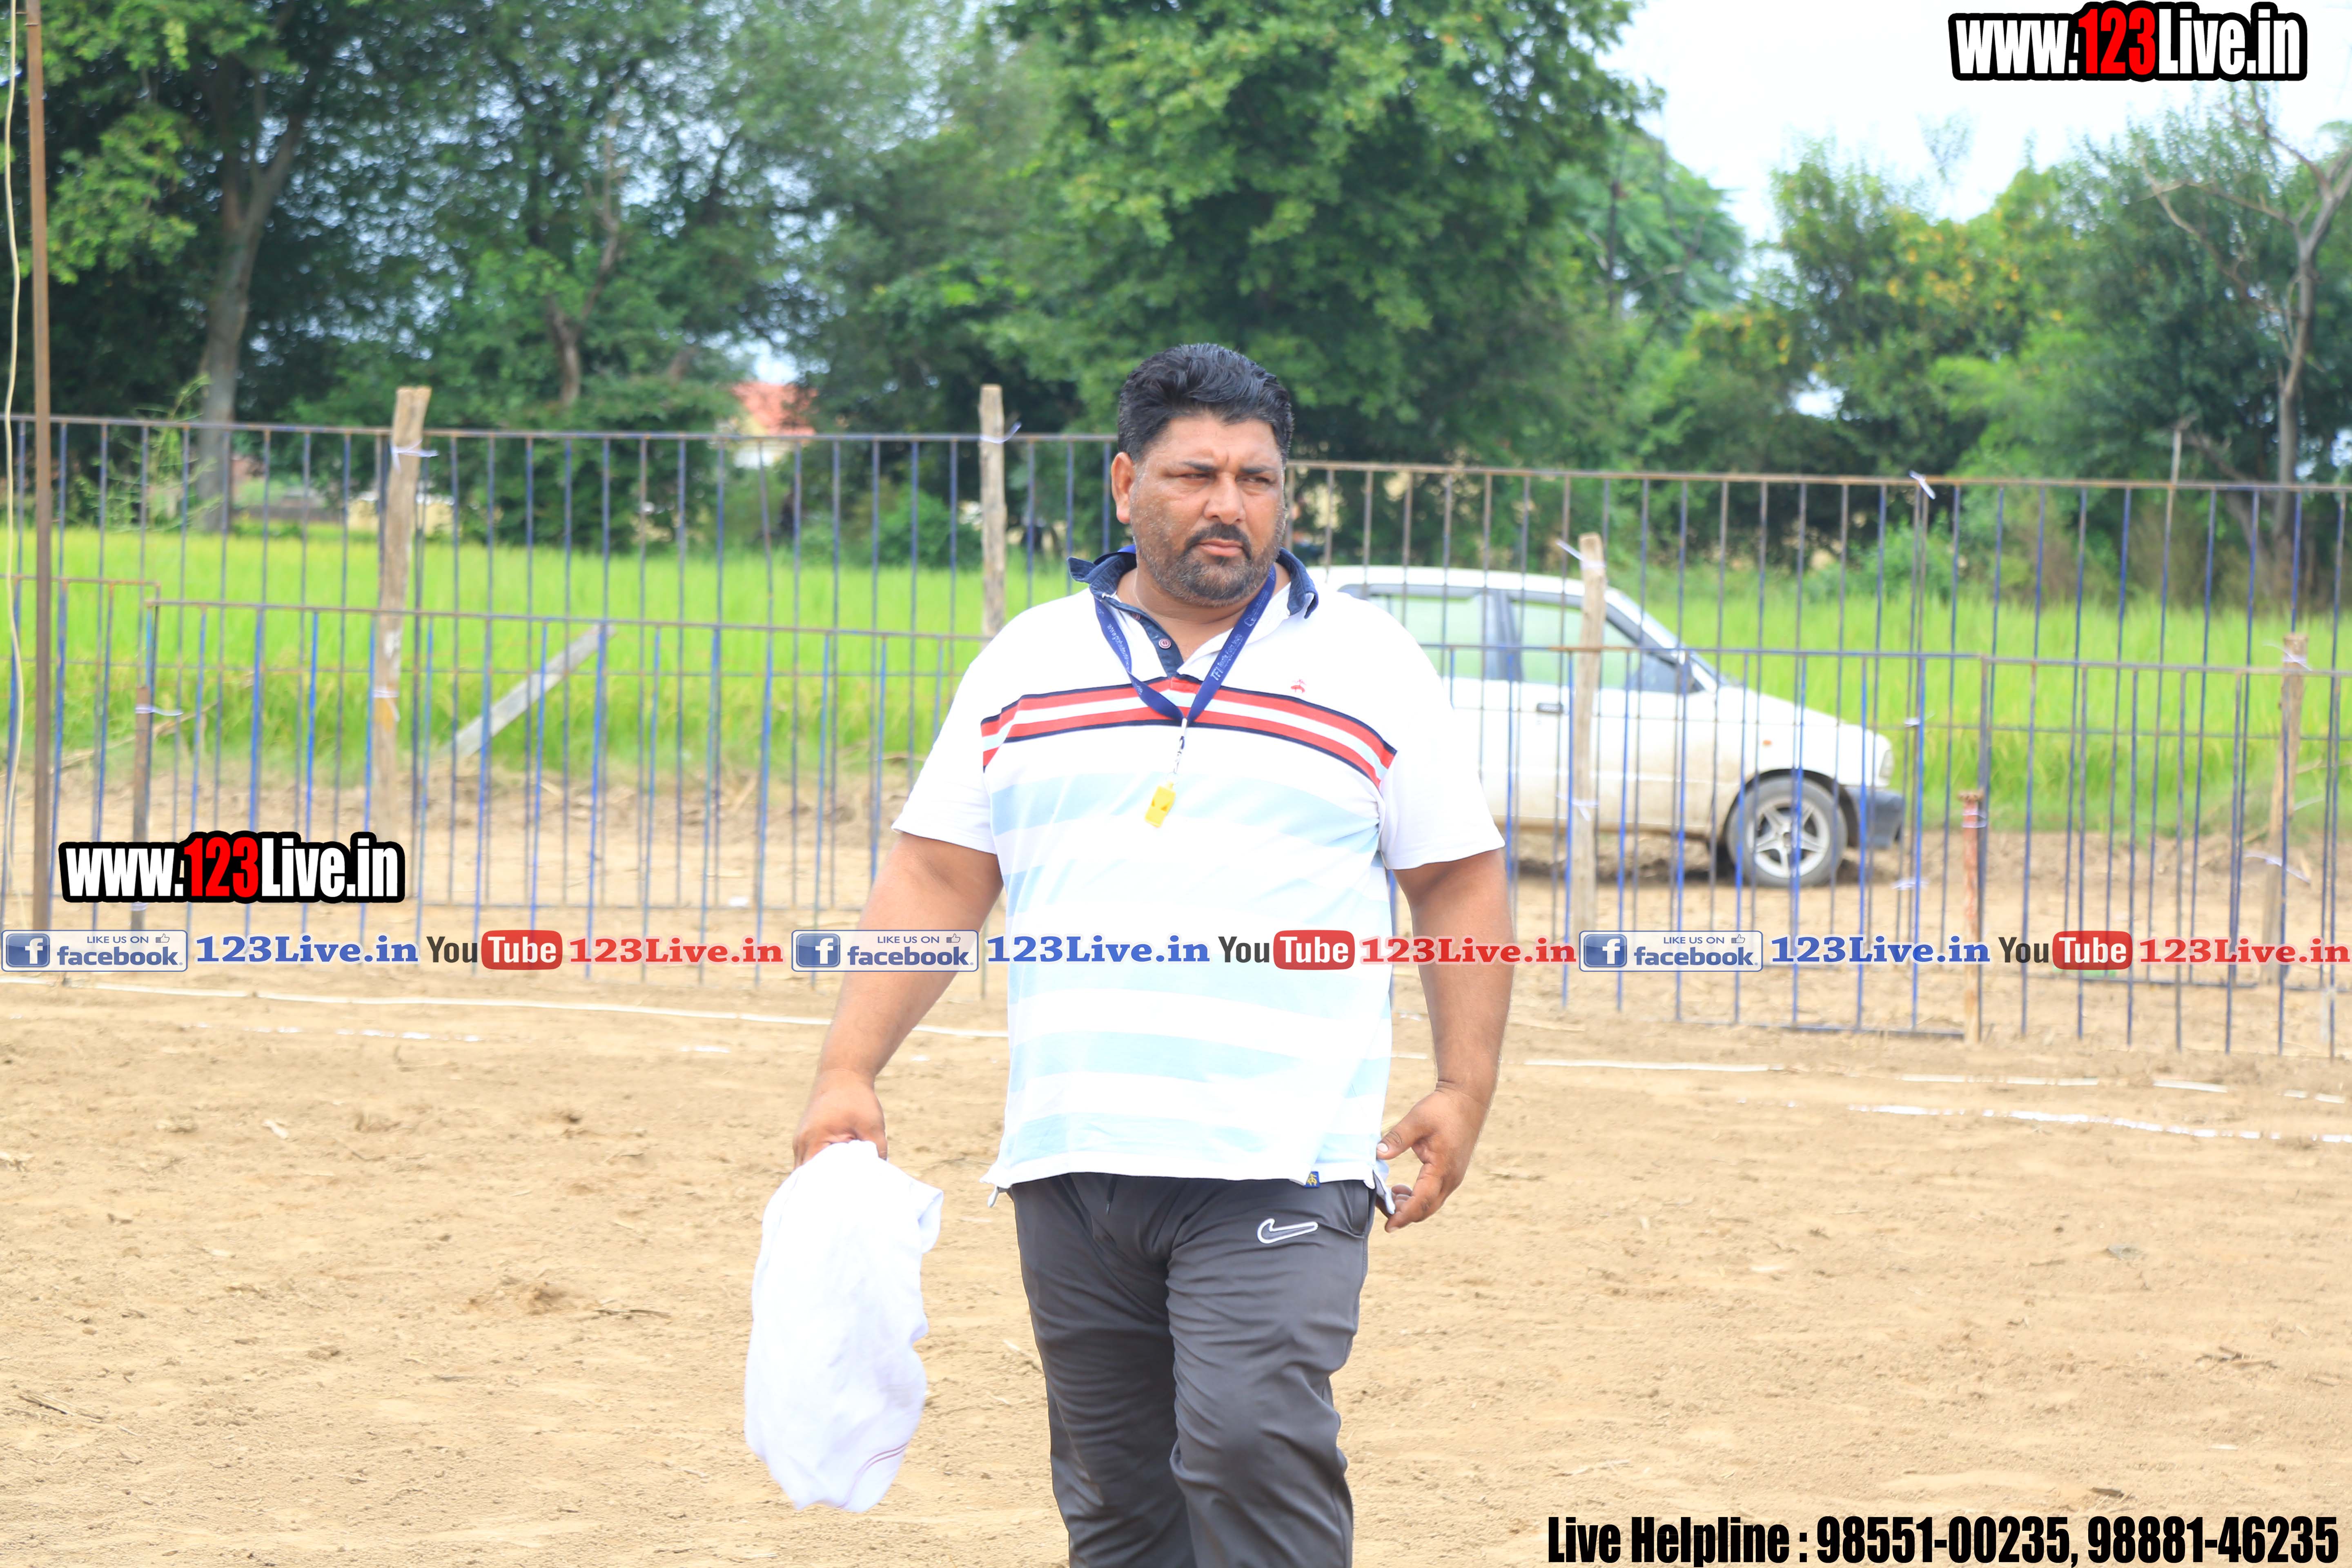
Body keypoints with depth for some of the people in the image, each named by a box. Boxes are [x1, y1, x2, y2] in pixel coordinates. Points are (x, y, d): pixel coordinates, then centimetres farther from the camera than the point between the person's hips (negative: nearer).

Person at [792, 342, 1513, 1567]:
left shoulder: (1369, 665, 6)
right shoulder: (1029, 664, 12)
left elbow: (1459, 885, 8)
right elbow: (933, 880, 10)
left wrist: (1464, 1089, -2)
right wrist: (848, 1071, 1)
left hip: (1278, 1161, -3)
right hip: (1068, 1156, 3)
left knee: (1252, 1442, -19)